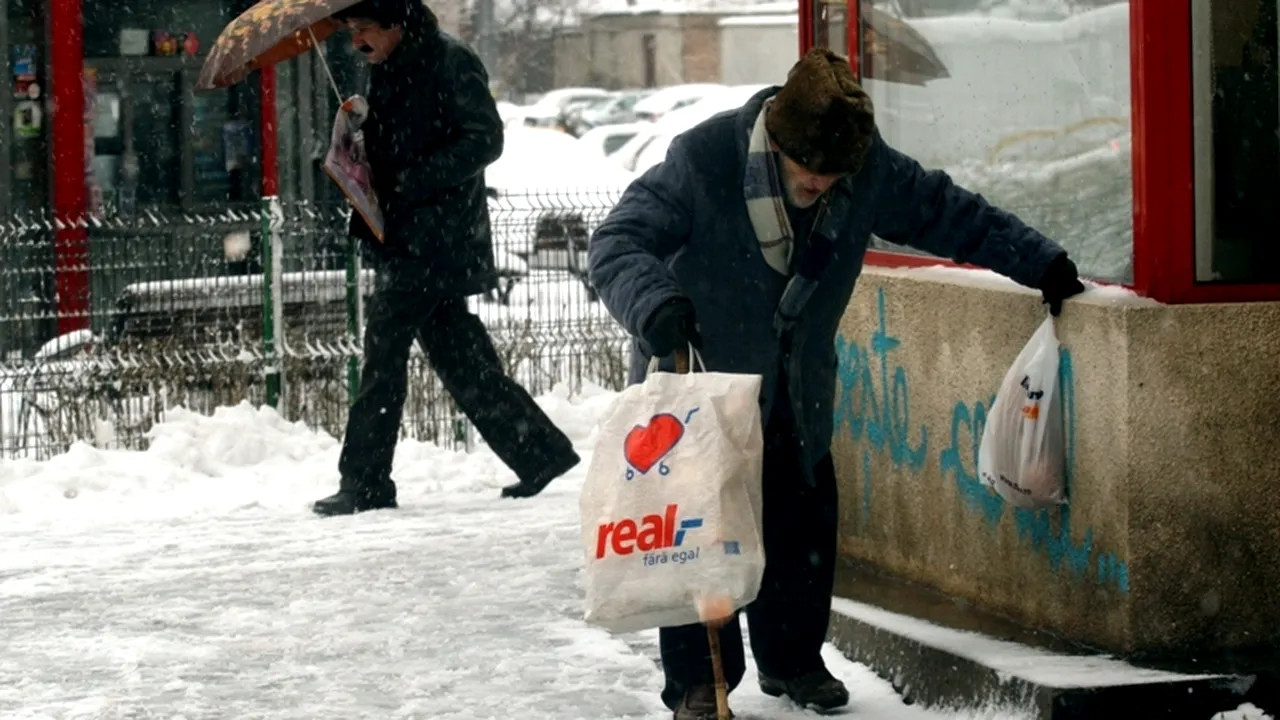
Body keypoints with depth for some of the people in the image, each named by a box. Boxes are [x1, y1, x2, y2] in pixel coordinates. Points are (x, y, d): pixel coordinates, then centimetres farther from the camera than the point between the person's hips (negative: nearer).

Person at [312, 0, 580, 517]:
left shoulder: (448, 62, -11)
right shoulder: (388, 71, 16)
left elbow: (485, 139, -17)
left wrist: (411, 182, -22)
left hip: (434, 239, -9)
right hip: (403, 240, 9)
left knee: (383, 354, -9)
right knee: (460, 360, 10)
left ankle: (365, 484, -6)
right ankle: (540, 452, 16)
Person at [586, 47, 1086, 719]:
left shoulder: (869, 167, -12)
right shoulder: (703, 160, -27)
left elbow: (948, 214, 3)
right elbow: (617, 242, -30)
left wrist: (1042, 263, 3)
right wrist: (654, 304, -49)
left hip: (798, 389, 5)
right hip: (699, 376, -4)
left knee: (806, 525, 9)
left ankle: (791, 658, 28)